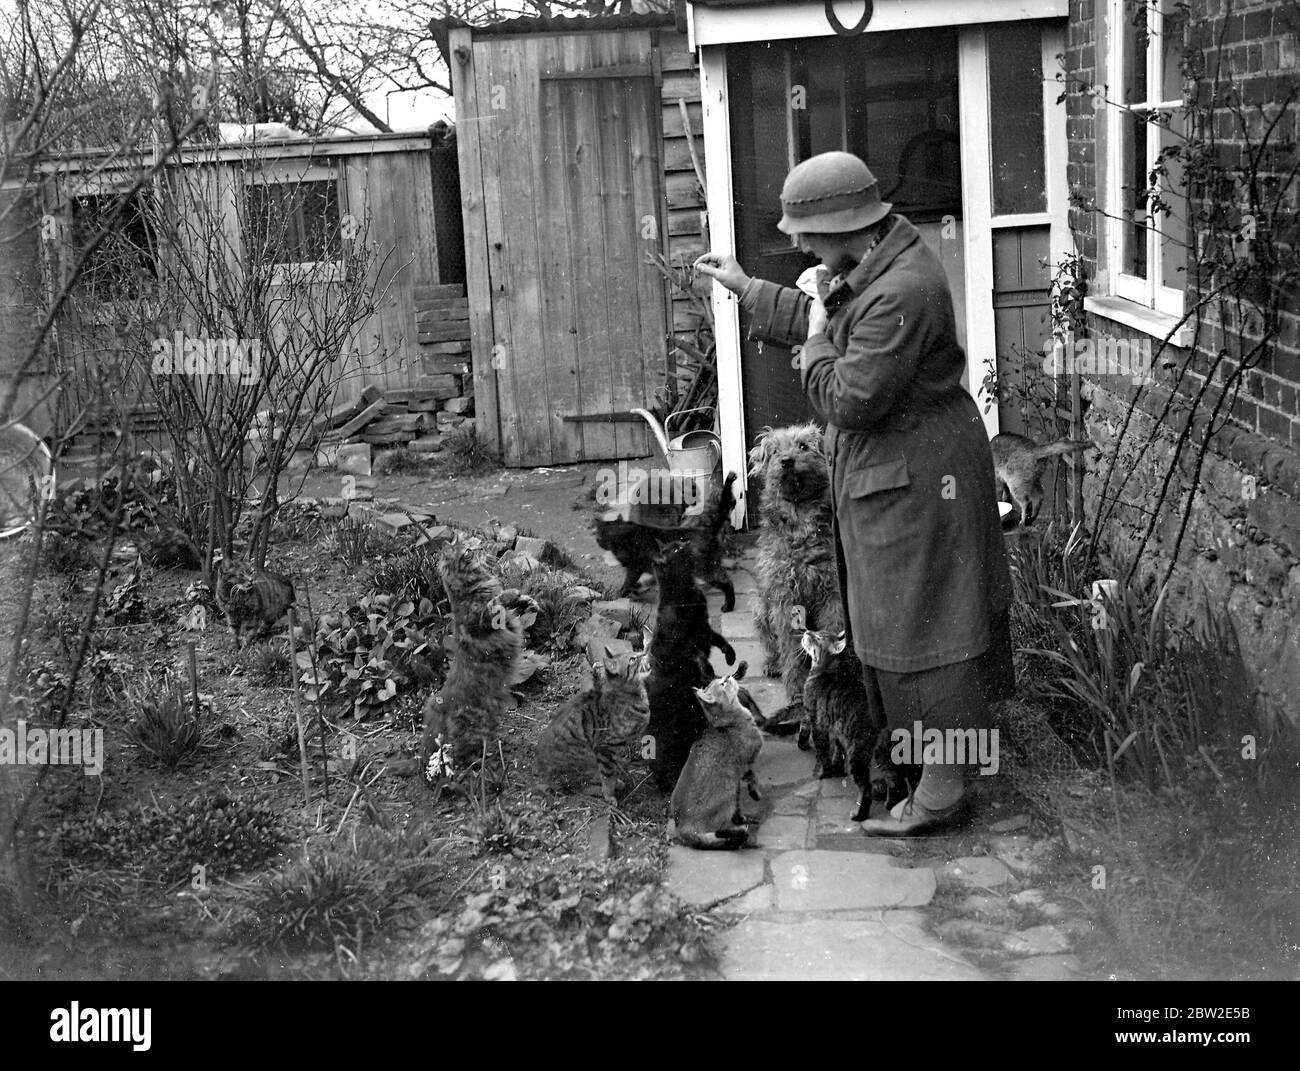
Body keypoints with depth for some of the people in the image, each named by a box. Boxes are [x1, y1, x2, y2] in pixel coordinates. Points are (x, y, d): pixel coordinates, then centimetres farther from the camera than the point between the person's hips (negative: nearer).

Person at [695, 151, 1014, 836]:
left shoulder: (902, 293, -28)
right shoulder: (875, 265, 5)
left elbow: (850, 399, -27)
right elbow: (827, 318, 23)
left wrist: (816, 344, -10)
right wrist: (745, 289, 23)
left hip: (916, 478, -10)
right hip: (889, 474, 10)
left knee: (922, 621, -2)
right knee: (899, 617, 19)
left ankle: (941, 789, 9)